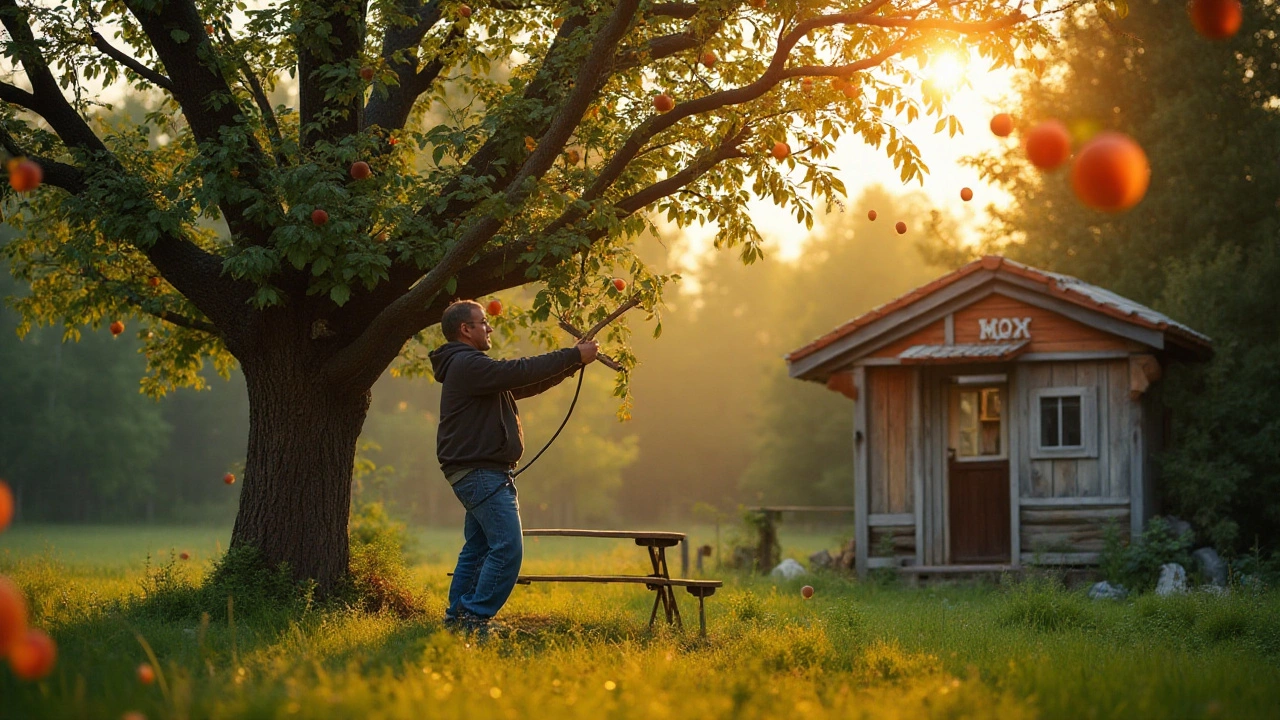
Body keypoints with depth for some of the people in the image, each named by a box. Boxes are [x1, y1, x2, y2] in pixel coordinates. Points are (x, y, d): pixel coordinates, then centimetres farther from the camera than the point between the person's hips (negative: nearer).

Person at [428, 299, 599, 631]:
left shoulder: (469, 365, 21)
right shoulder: (467, 364, -14)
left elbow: (524, 386, 20)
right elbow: (520, 372, -21)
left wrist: (572, 362, 11)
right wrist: (575, 356, -14)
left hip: (479, 475, 11)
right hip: (482, 471, -11)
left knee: (477, 548, 14)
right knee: (507, 548, -15)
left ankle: (457, 617, 18)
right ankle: (475, 618, -14)